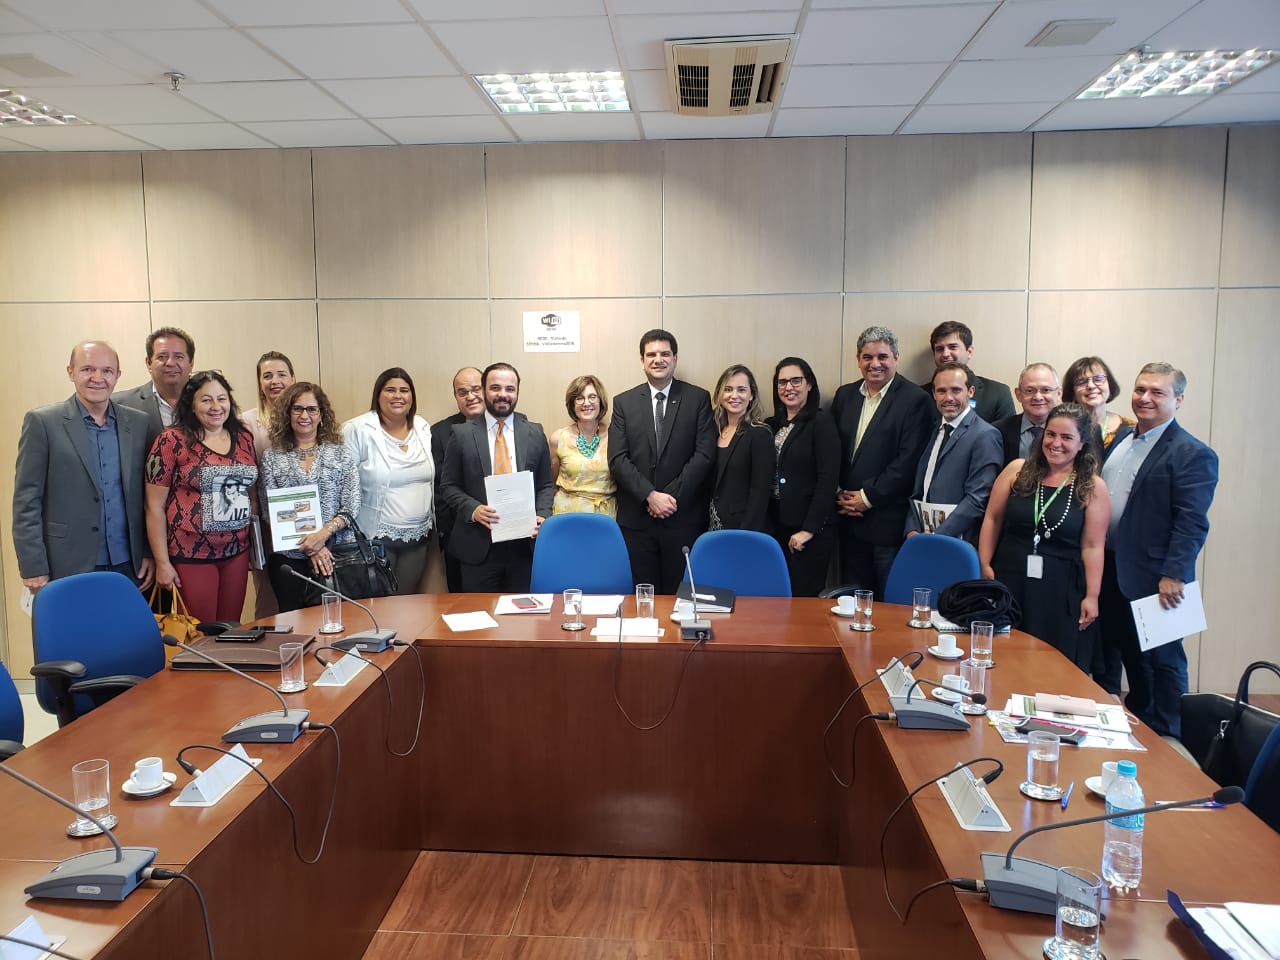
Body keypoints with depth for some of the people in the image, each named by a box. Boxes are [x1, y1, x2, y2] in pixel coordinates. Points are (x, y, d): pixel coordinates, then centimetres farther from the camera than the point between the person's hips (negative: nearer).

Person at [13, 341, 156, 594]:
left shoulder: (138, 423, 8)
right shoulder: (42, 422, -3)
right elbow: (27, 500, -5)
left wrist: (149, 554, 7)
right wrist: (34, 570, -9)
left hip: (130, 568, 3)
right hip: (68, 570, -3)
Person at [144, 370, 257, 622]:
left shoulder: (244, 438, 7)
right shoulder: (172, 441, -7)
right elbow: (155, 506, -5)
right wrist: (162, 563, -7)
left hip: (237, 551, 4)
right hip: (191, 553, -4)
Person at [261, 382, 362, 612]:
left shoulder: (342, 454, 6)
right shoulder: (272, 457, 7)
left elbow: (351, 507, 1)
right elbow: (271, 510, -1)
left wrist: (323, 533, -15)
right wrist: (309, 545, -11)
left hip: (335, 554, 0)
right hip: (287, 559, 1)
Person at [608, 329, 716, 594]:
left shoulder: (698, 399, 4)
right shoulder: (623, 402, 8)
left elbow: (704, 455, -4)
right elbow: (617, 459, -1)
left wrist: (671, 496, -11)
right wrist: (650, 496, -12)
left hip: (684, 517, -1)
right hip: (636, 518, 1)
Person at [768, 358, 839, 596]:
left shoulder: (822, 422, -5)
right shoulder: (773, 425, 12)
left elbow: (828, 480, -12)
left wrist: (809, 529, -15)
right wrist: (765, 526, 4)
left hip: (811, 531, -5)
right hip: (776, 527, 5)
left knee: (804, 596, -4)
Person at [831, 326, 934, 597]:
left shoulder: (915, 400, -7)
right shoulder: (845, 395, 11)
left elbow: (907, 460, -14)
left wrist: (868, 497, -13)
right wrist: (838, 493, -1)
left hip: (889, 521, -5)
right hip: (849, 517, 6)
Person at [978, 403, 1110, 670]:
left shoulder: (1093, 487, -1)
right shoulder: (1017, 470, 2)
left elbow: (1092, 546, -2)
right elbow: (993, 519, 6)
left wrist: (1092, 596, -4)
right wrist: (984, 565, 0)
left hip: (1061, 592, -1)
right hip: (1009, 583, 1)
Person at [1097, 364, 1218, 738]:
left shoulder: (1193, 455, -11)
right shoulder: (1120, 442, 12)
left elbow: (1191, 523, -18)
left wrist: (1173, 575, -24)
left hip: (1149, 579, -7)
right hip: (1106, 573, 7)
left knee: (1160, 661, 7)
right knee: (1105, 657, 18)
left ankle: (1164, 738, 22)